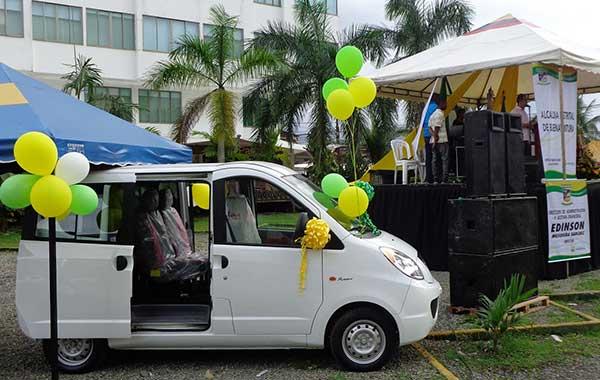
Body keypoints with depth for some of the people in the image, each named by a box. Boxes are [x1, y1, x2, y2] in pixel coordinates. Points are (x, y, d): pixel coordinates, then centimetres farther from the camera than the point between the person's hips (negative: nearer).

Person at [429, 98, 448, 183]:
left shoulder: (432, 115, 18)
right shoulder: (440, 114, -9)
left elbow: (430, 128, 11)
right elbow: (437, 128, -16)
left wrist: (434, 135, -5)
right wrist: (435, 140, -16)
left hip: (434, 140, 8)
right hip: (442, 140, -8)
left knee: (435, 160, 6)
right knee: (445, 160, -6)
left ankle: (436, 180, 5)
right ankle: (444, 180, -11)